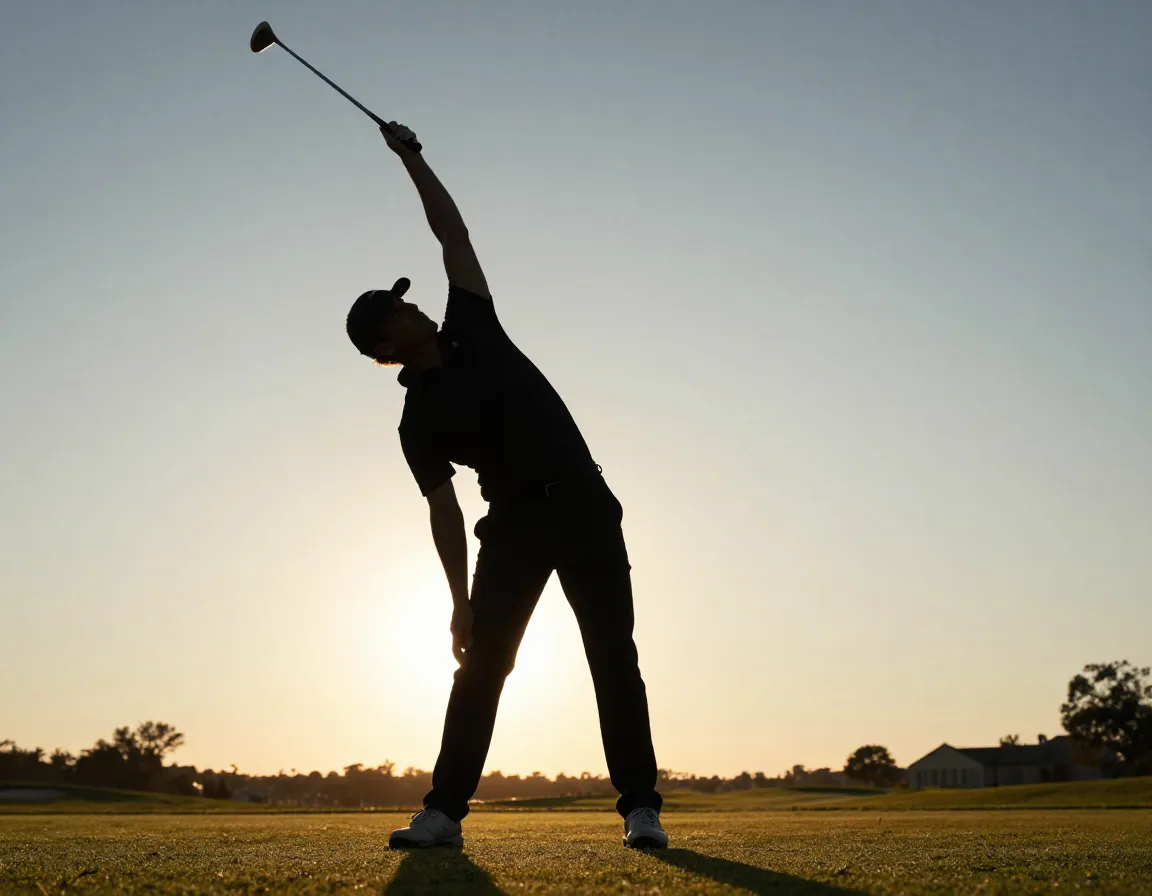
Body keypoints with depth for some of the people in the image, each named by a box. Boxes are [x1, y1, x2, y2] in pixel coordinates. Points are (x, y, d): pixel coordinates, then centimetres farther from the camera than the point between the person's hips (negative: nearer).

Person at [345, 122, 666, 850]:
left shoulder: (472, 326, 10)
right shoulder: (419, 421, 0)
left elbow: (454, 232, 13)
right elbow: (444, 510, -4)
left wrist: (410, 158, 10)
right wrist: (461, 598, -10)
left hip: (584, 506, 2)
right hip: (516, 525, -2)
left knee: (614, 657, -2)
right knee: (481, 665, -3)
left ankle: (641, 806, 2)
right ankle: (445, 810, 5)